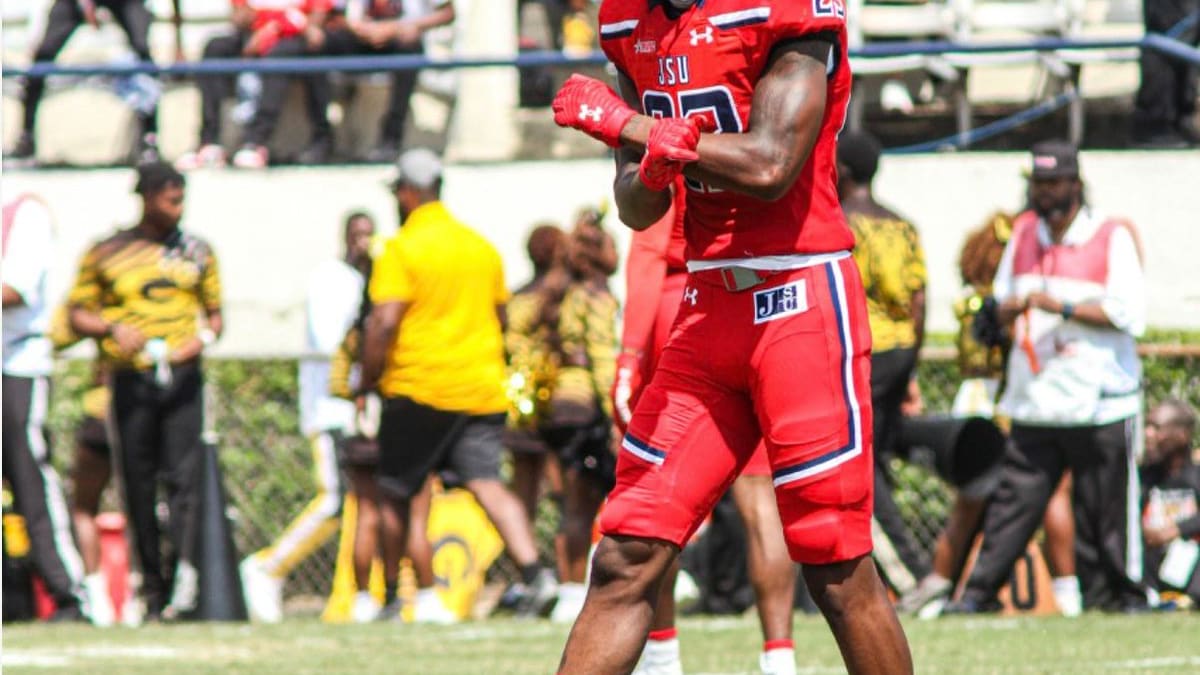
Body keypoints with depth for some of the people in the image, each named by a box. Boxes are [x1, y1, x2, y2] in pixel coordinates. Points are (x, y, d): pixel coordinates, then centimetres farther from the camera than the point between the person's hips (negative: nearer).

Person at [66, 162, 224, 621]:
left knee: (182, 475, -15)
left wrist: (204, 338, -2)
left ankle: (183, 570, -26)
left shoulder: (196, 252, 13)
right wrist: (113, 329, -10)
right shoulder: (107, 253, 7)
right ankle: (152, 587, 5)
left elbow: (215, 312, 19)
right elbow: (78, 314, 9)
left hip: (182, 377, 0)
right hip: (131, 380, 0)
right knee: (139, 485, 0)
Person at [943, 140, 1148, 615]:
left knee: (1105, 502, -3)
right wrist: (1013, 307, -4)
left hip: (1098, 401, -4)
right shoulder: (1024, 233, 15)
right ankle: (980, 590, 1)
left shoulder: (1112, 238, -2)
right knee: (1013, 499, 1)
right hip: (1034, 398, 4)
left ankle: (1118, 593, 7)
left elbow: (1128, 312, -11)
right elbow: (1001, 304, 20)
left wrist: (1063, 307, -18)